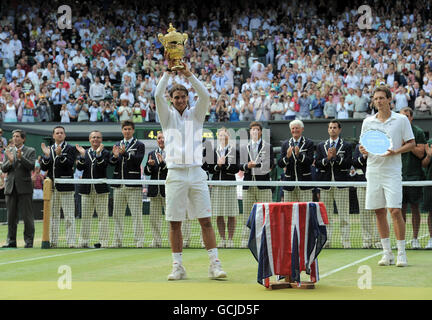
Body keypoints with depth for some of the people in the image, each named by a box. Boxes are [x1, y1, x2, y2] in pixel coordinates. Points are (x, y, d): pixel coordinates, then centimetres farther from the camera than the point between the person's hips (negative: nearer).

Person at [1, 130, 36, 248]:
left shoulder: (30, 151, 3)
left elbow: (31, 166, -10)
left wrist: (21, 158, -23)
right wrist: (10, 161, -12)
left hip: (24, 188, -4)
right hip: (10, 188, 4)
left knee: (27, 216, -3)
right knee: (11, 216, 7)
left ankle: (29, 241, 2)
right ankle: (11, 241, 12)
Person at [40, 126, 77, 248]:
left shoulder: (70, 149, 1)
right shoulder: (49, 149, 15)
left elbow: (69, 164, -13)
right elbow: (43, 167, 7)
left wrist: (60, 155, -24)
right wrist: (46, 156, -9)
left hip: (65, 187, -5)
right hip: (52, 187, 5)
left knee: (69, 216, -5)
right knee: (53, 215, 9)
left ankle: (71, 241, -4)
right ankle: (53, 241, 14)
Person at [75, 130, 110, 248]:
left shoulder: (105, 153, 2)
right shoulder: (85, 152, 12)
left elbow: (102, 166, -15)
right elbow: (79, 167, -2)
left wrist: (98, 154, -24)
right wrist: (82, 155, -15)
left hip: (100, 188, -3)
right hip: (86, 189, 3)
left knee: (102, 216, -1)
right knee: (85, 216, 7)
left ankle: (103, 241, 2)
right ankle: (83, 241, 13)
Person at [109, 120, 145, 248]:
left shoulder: (139, 145, 2)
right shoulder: (117, 145, 17)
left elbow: (138, 160, -14)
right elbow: (111, 162, 7)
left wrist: (125, 153, -25)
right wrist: (115, 156, -15)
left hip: (134, 185, -5)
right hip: (119, 186, 5)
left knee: (136, 214, -4)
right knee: (117, 215, 7)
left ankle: (139, 241, -2)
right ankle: (117, 241, 13)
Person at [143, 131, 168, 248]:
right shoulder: (152, 154, 15)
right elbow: (146, 172, 11)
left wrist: (163, 163, -23)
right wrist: (149, 165, -9)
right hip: (154, 189, 5)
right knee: (154, 217, 7)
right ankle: (157, 241, 13)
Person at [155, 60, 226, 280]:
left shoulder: (196, 115, 13)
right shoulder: (167, 116, 12)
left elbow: (204, 96, -4)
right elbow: (158, 96, -3)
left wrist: (188, 74, -10)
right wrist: (168, 71, -6)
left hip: (196, 174, 0)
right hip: (175, 174, 0)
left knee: (206, 221, -3)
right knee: (175, 223, 0)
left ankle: (214, 265, -3)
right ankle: (178, 267, 7)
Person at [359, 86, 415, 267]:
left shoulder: (401, 120, 1)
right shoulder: (368, 122, 10)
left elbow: (411, 143, 2)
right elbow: (364, 145, 18)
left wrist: (396, 151, -14)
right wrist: (363, 150, -5)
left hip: (392, 172, -4)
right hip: (373, 171, 4)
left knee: (395, 211, -11)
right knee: (379, 212, 5)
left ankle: (401, 254, -3)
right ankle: (387, 253, 13)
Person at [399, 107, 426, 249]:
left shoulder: (418, 132, 1)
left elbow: (420, 153, -6)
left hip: (414, 175, -3)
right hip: (399, 175, 3)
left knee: (415, 207, 0)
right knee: (401, 207, 3)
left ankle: (415, 239, 6)